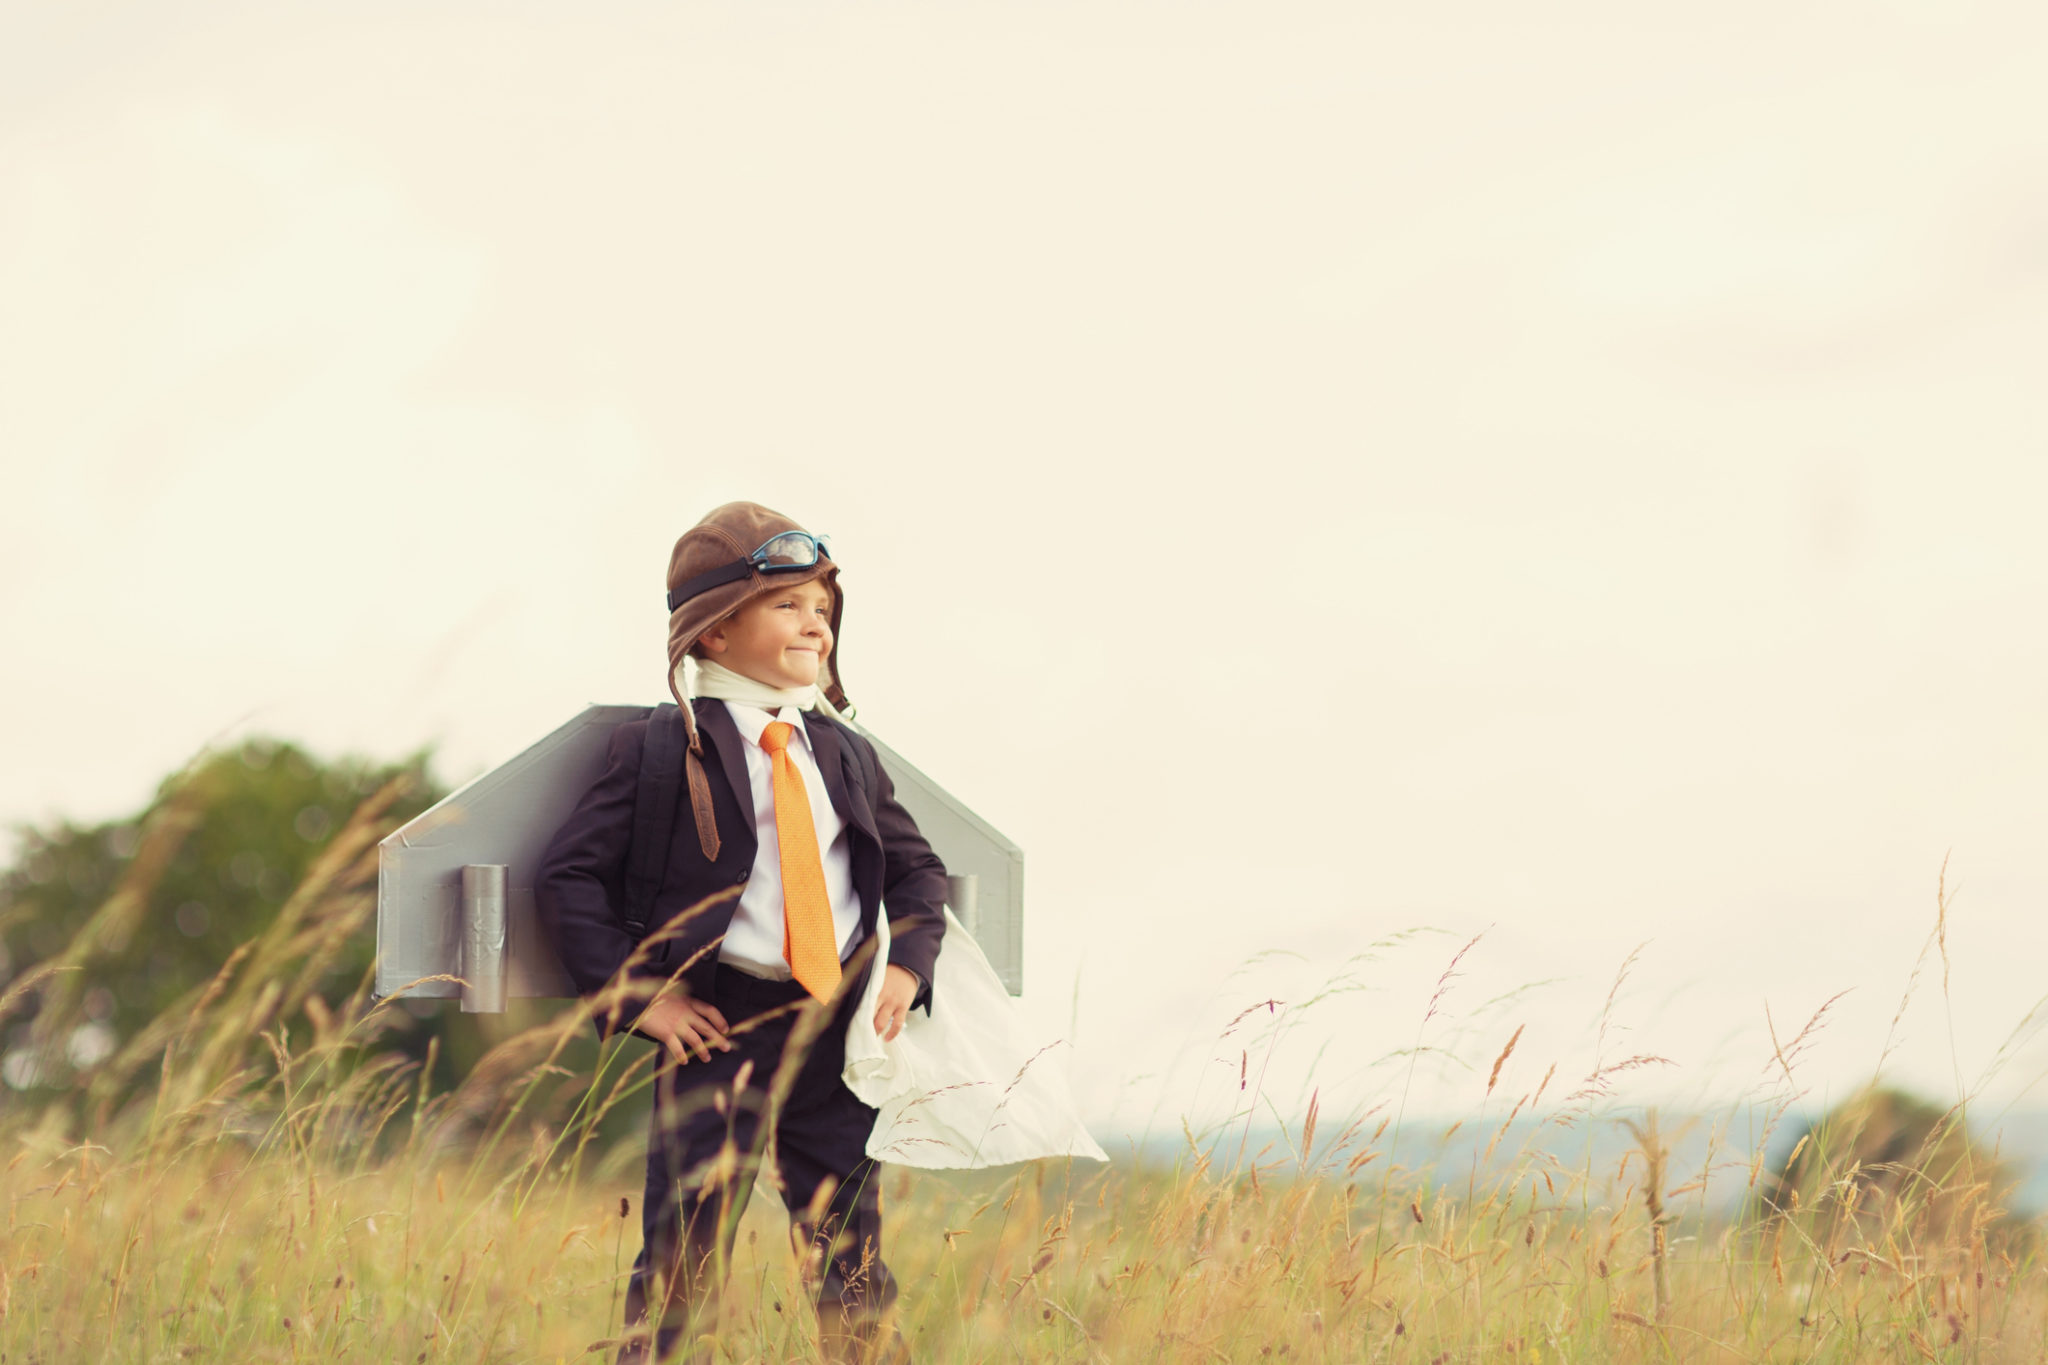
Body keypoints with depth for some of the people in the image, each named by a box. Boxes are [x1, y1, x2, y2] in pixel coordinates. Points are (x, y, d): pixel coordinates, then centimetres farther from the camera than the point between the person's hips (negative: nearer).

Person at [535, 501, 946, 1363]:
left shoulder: (847, 755, 13)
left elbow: (917, 868, 22)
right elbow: (567, 877, -4)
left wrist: (908, 966, 3)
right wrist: (637, 997, -11)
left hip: (838, 1033, 5)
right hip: (716, 1029, -4)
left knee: (854, 1269, 8)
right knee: (682, 1266, -4)